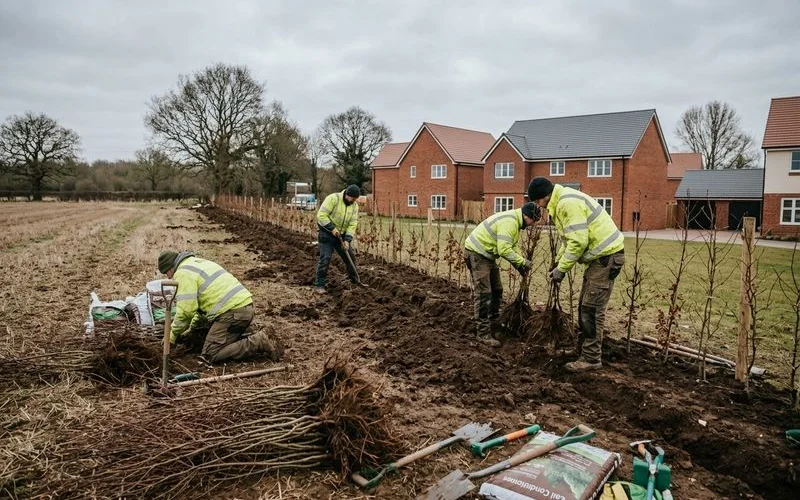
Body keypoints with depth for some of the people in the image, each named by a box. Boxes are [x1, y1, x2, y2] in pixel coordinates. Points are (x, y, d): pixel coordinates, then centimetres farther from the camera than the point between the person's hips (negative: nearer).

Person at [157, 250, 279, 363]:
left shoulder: (183, 273, -3)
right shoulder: (198, 263, 29)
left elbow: (186, 309, -11)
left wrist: (174, 333, 4)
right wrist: (192, 327, 38)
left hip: (232, 312, -10)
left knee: (210, 354, -6)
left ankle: (257, 343, -12)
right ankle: (256, 340, 7)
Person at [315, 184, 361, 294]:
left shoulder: (354, 206, -1)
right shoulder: (333, 198, -19)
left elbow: (352, 224, -4)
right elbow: (321, 215, -23)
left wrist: (347, 240, -15)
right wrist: (332, 228, -25)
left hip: (341, 235, 6)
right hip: (327, 234, -6)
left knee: (350, 256, 9)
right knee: (325, 259, -9)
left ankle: (355, 280, 27)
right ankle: (320, 285, 1)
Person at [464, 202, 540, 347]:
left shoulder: (514, 221, 10)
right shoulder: (509, 222, -24)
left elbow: (512, 247, 16)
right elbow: (504, 250, -31)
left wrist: (520, 264, 4)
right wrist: (522, 262, -19)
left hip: (487, 255, 11)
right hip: (476, 253, -11)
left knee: (496, 291, 15)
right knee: (483, 294, -11)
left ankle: (495, 328, 25)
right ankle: (483, 334, -6)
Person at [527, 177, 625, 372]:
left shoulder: (569, 203, -21)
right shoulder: (561, 203, 13)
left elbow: (578, 241, -25)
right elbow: (569, 239, 20)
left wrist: (562, 269, -17)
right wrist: (558, 262, 11)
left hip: (607, 256, -11)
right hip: (599, 256, 11)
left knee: (592, 308, -8)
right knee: (584, 306, 16)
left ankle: (591, 359, 0)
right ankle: (582, 349, 26)